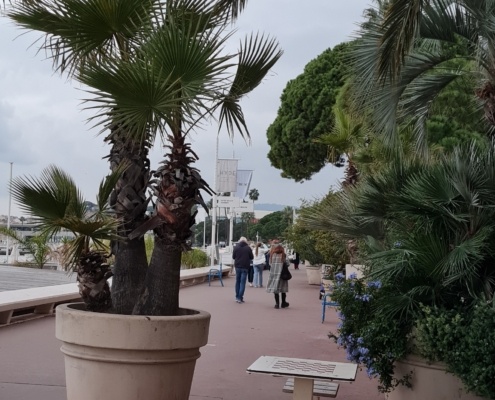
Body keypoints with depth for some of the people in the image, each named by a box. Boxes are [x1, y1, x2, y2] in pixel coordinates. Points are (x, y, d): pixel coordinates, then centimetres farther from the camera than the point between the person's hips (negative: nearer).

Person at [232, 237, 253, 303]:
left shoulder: (236, 247, -4)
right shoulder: (248, 248, -8)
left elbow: (233, 256, 3)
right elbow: (251, 257, -1)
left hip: (237, 266, 2)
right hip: (245, 267, -2)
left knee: (237, 281, 15)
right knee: (242, 282, 0)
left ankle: (237, 297, 17)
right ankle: (240, 298, -5)